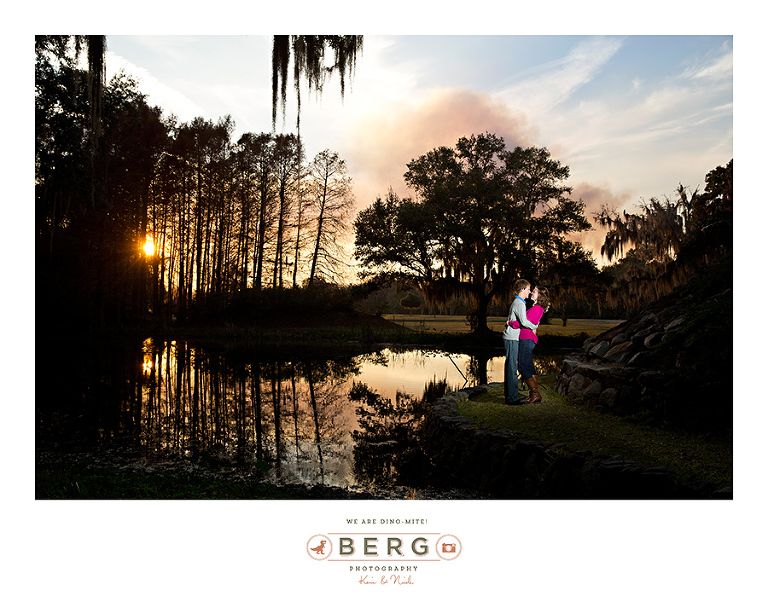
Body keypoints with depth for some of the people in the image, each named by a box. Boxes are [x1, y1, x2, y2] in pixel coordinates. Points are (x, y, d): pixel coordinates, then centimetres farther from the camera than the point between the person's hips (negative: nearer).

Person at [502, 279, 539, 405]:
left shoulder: (517, 302, 19)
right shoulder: (519, 303, -12)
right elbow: (524, 321, -20)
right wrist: (535, 326, -4)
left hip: (512, 338, 10)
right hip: (512, 339, -10)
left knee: (511, 367, 12)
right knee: (512, 367, -9)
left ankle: (511, 395, 17)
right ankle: (511, 398, -7)